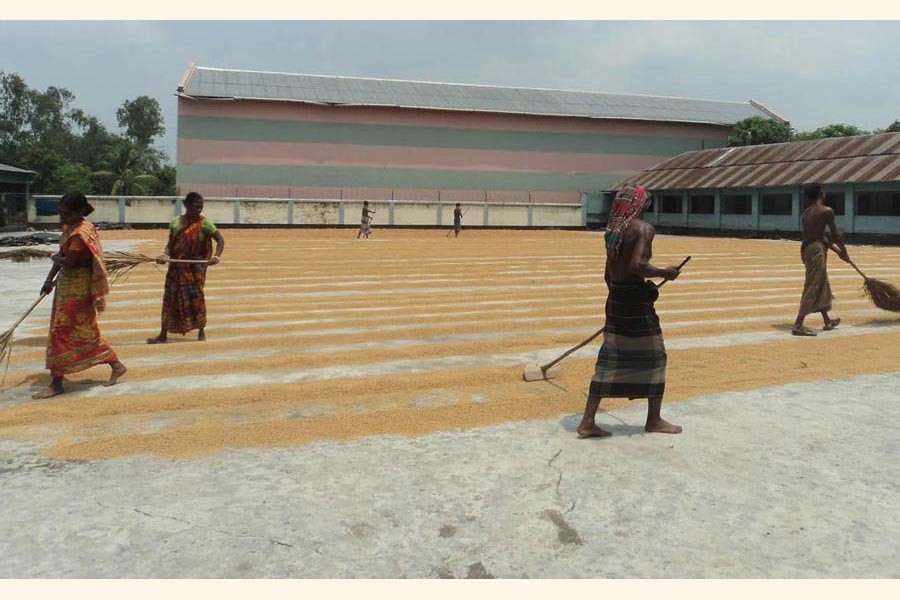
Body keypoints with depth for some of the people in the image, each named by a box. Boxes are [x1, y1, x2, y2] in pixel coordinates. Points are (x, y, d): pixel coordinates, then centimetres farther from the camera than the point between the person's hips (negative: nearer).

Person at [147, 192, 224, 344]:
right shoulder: (175, 222, 5)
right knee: (170, 297, 5)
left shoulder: (204, 223, -6)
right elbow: (170, 244, 7)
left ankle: (201, 332, 14)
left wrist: (217, 256, -25)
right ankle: (163, 334, 14)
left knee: (195, 297, -2)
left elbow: (220, 240, -9)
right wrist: (166, 255, -14)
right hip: (176, 267, 4)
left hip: (195, 267, -3)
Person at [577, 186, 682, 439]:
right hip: (637, 298, -7)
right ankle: (654, 420, 22)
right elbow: (637, 265, -25)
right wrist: (665, 273, -10)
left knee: (609, 359, 9)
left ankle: (588, 422, 8)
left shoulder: (612, 230, 12)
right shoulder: (643, 228, -12)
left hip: (615, 297, 7)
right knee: (655, 356, 10)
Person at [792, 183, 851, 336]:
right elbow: (835, 234, -7)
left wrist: (838, 250, 24)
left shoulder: (806, 212, 14)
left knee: (822, 285, 20)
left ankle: (827, 321, 31)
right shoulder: (827, 211, -9)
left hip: (806, 248, 8)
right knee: (812, 287, -7)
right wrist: (844, 251, 8)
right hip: (816, 249, -8)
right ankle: (798, 325, -11)